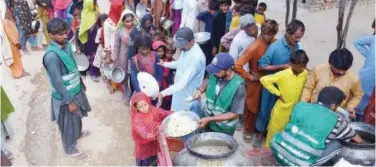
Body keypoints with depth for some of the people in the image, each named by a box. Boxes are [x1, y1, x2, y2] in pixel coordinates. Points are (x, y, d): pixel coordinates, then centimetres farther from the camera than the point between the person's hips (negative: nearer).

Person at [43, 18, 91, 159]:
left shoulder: (66, 44, -5)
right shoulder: (51, 55, -31)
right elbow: (57, 82, -26)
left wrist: (81, 84, 18)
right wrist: (69, 101, -20)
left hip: (76, 90, 8)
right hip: (65, 96, -8)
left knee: (77, 117, 30)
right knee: (68, 123, 14)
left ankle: (78, 133, 57)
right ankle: (70, 149, 36)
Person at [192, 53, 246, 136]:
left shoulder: (238, 86, -29)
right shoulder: (214, 74, -15)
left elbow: (235, 113, -24)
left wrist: (209, 119, -26)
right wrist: (200, 90, -10)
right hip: (206, 120, 5)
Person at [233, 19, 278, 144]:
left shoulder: (274, 43, -7)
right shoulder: (254, 47, -27)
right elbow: (237, 65, -31)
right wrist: (249, 76, -20)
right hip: (255, 82, -6)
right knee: (252, 107, 13)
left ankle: (257, 128, 42)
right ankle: (248, 130, 35)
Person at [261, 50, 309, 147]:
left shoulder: (305, 74, -9)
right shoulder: (283, 75, -24)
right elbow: (264, 80, -22)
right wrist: (278, 93, -19)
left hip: (295, 109, 4)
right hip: (281, 109, -4)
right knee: (274, 131, 13)